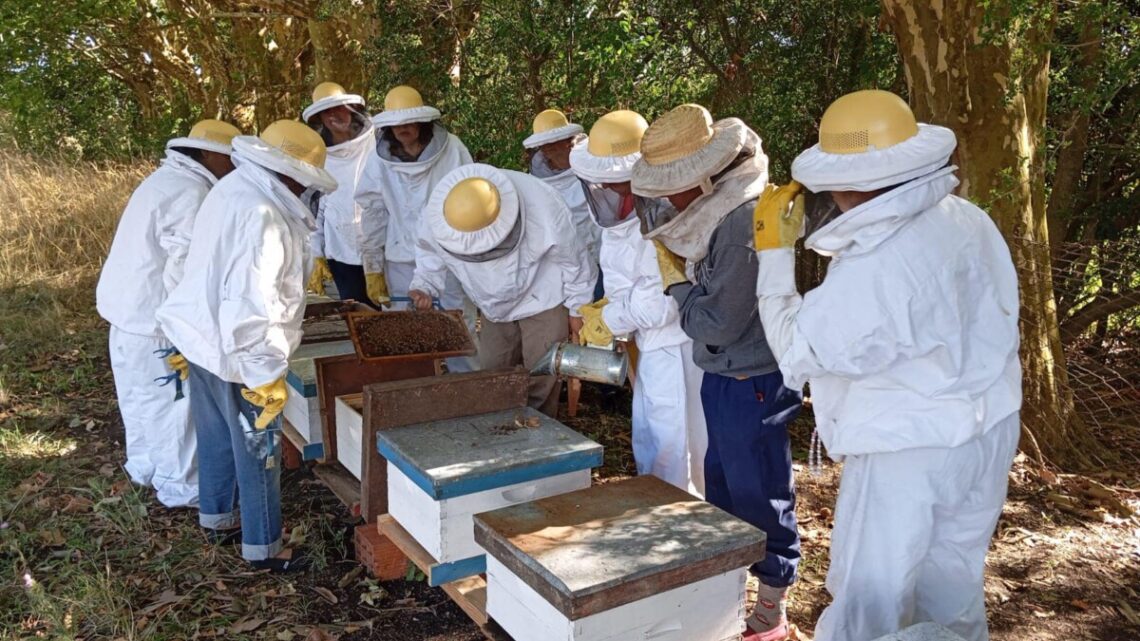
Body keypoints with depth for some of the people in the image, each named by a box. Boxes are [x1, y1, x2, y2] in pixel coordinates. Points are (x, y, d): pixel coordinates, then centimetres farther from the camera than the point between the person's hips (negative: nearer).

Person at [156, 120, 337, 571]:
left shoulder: (233, 191, 5)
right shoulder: (260, 215, -27)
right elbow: (252, 305, -29)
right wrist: (266, 373, -23)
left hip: (203, 340, 10)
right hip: (236, 354, -10)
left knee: (216, 439, 24)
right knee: (259, 454, 6)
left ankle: (217, 519, 43)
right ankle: (262, 547, 21)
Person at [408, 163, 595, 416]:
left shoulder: (543, 209, -35)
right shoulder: (439, 213, -25)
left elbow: (572, 260, -18)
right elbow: (431, 251, -3)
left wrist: (578, 308, -7)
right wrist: (423, 287, -19)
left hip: (543, 300, -4)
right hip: (495, 305, 5)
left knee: (540, 382, 0)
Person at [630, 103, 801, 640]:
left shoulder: (746, 221, -27)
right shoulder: (717, 205, 2)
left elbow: (717, 322, -25)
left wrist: (677, 282, -10)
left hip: (752, 380, -10)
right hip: (723, 374, 10)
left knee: (758, 493, 7)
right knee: (722, 484, 22)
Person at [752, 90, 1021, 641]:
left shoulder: (868, 269, -28)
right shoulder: (969, 221, -4)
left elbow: (795, 353, -14)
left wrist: (774, 254, -9)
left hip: (908, 451, -8)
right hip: (988, 429, 8)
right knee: (953, 589, 24)